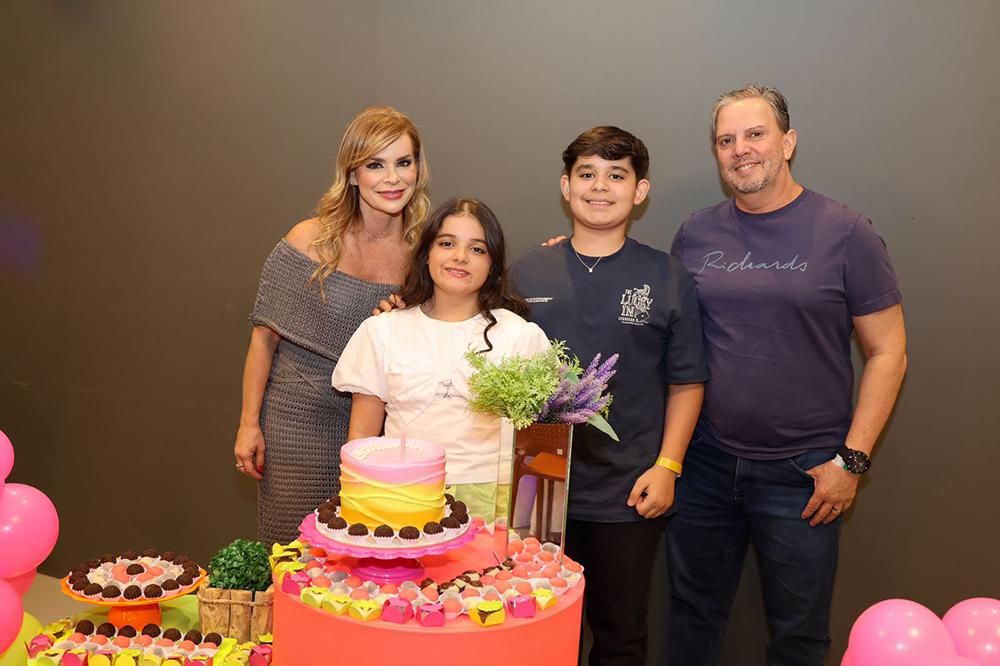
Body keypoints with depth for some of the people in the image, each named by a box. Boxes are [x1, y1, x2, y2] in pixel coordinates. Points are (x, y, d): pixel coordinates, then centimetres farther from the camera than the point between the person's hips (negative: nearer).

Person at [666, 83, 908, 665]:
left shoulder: (846, 234, -5)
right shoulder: (696, 234, 4)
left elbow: (888, 352, -5)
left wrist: (851, 459, -9)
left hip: (803, 473, -2)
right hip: (704, 464, 3)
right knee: (693, 619, 17)